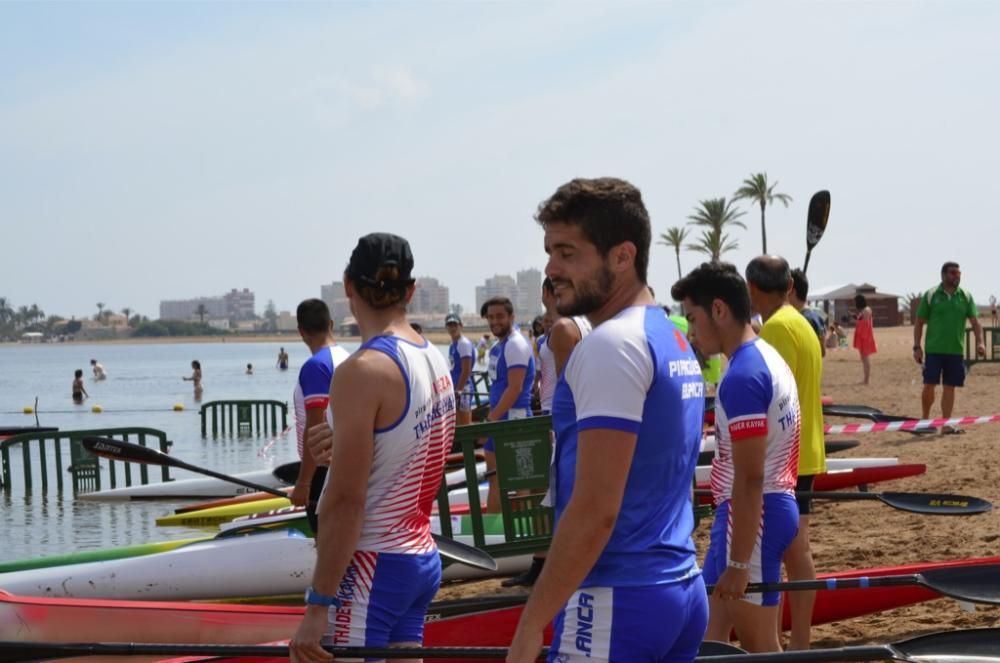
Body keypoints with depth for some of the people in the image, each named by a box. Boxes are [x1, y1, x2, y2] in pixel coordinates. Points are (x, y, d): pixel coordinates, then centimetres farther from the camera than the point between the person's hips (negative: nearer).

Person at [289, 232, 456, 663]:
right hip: (422, 559, 9)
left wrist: (318, 604, -17)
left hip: (372, 567, -9)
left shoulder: (363, 371, -17)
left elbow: (345, 501, -19)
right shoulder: (436, 360, 8)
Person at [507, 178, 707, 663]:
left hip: (617, 603, -10)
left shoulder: (611, 345, -15)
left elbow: (595, 509, -21)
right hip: (680, 591, 10)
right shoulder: (674, 340, 14)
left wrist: (531, 623, -17)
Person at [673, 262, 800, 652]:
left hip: (752, 517, -10)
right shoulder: (766, 358, 11)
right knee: (708, 634, 15)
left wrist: (738, 563, -21)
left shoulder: (742, 377, -21)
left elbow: (750, 480, -23)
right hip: (771, 507, 10)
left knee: (758, 645, -1)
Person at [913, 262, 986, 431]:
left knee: (950, 387, 4)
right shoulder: (930, 295, 0)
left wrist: (979, 342, -12)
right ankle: (925, 419, 14)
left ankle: (946, 424, 9)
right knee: (929, 385, -5)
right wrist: (917, 347, -4)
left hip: (956, 351, 2)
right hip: (934, 350, -2)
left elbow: (975, 322, 4)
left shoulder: (966, 297, 7)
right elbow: (919, 323, 3)